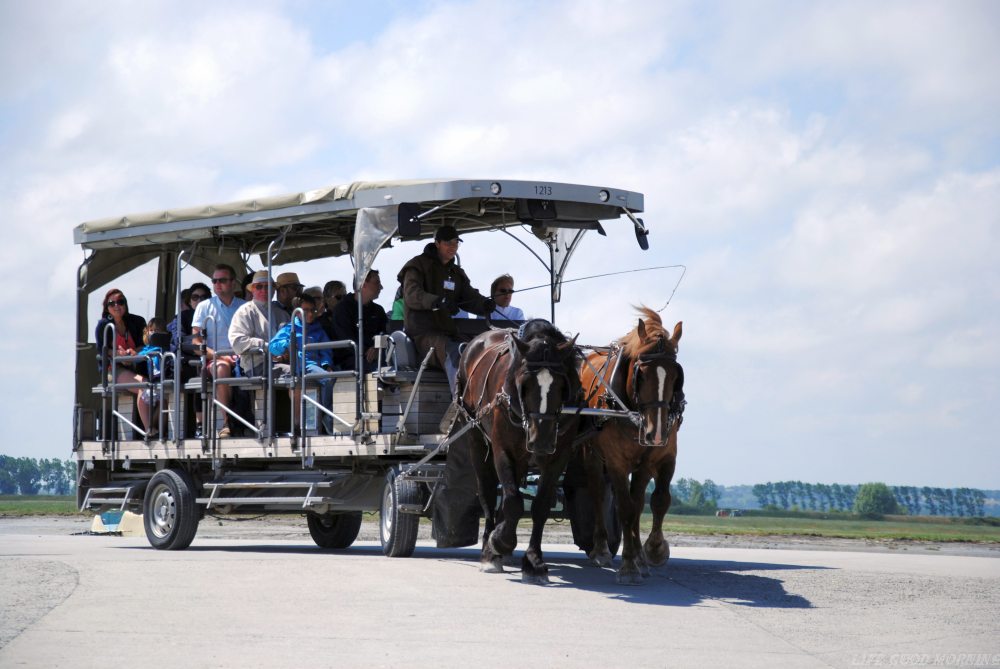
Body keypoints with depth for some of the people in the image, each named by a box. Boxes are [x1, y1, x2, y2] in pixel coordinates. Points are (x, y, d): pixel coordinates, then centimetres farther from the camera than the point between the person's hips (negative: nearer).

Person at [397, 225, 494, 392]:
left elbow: (470, 297, 12)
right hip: (423, 333, -7)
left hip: (448, 331, 7)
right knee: (454, 353, -33)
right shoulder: (418, 265, 2)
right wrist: (437, 302, -33)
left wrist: (485, 304, -13)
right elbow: (411, 294, -15)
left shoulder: (457, 273, 24)